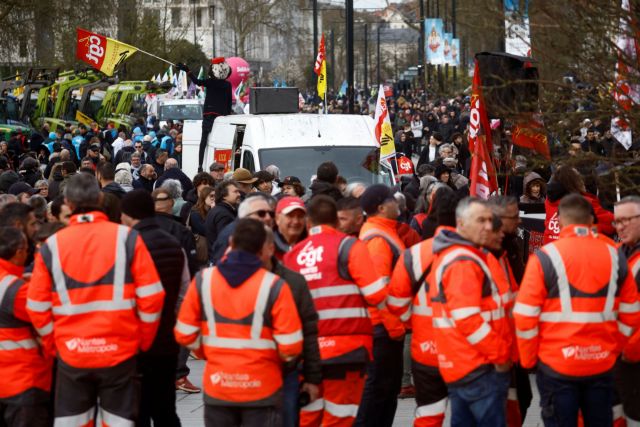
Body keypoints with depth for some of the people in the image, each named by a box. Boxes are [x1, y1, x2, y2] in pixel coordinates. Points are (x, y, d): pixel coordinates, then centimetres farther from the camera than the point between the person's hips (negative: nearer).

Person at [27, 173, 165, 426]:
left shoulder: (52, 246, -2)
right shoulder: (126, 237, -6)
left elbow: (37, 307, -1)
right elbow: (151, 296, -7)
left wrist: (53, 346, 14)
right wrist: (143, 342, 7)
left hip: (71, 354, 1)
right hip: (119, 352, -1)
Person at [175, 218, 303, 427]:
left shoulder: (203, 280, -5)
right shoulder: (274, 285, -14)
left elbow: (185, 334, -1)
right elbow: (290, 346, -13)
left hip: (217, 386, 2)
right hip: (262, 388, -2)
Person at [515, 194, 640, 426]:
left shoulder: (546, 257, -10)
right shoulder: (616, 256, 1)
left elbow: (525, 316, -10)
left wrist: (528, 359, 3)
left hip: (557, 365, -3)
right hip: (602, 364, 3)